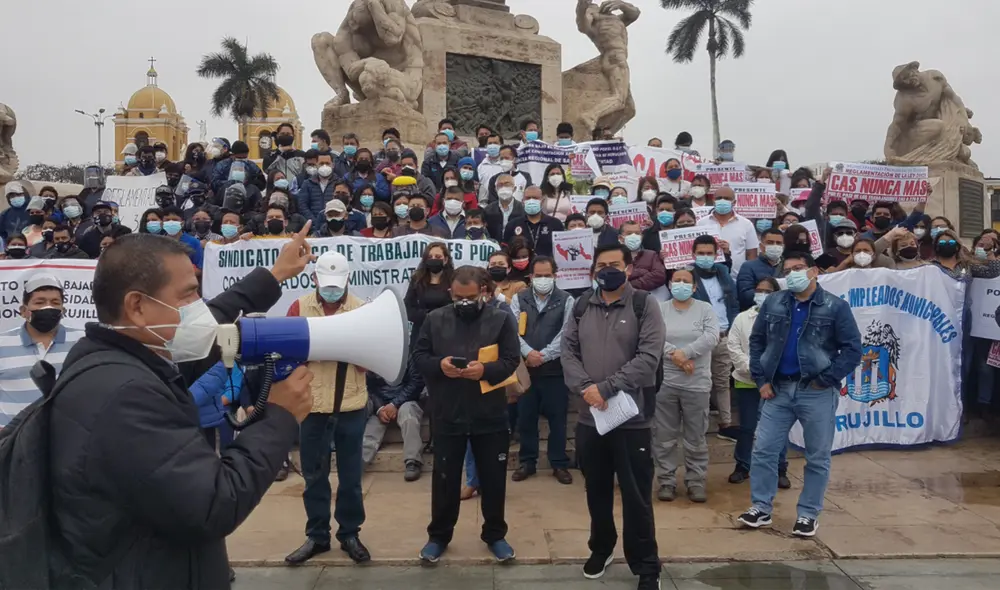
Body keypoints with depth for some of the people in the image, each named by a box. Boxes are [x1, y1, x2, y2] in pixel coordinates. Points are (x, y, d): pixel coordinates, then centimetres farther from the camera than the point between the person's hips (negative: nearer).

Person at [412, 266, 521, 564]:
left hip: (490, 416, 0)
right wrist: (439, 365, -19)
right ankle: (438, 536, 30)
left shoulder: (502, 319, -3)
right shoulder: (434, 319, 2)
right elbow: (418, 356, 2)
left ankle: (495, 535, 32)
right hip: (447, 416, 1)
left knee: (493, 479, 13)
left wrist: (485, 369, -24)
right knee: (445, 479, 12)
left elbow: (511, 360, -6)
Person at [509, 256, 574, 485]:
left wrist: (543, 355, -14)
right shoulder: (518, 299, 7)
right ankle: (527, 462, 21)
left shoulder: (566, 300, 2)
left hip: (555, 369, -1)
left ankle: (559, 464, 17)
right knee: (525, 417, 8)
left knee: (557, 418, 5)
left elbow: (566, 333, -7)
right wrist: (528, 353, -17)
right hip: (525, 368, 2)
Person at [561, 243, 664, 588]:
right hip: (588, 417, 4)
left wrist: (606, 387, -19)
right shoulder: (581, 307, 8)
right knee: (597, 491, 18)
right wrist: (585, 388, -14)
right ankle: (601, 548, 39)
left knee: (636, 497, 4)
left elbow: (649, 357, -14)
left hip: (632, 418, -4)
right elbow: (568, 350, 3)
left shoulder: (645, 306, -4)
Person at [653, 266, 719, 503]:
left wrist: (685, 352, -20)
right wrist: (675, 355, -20)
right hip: (665, 383, 1)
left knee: (696, 438, 8)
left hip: (697, 384, 0)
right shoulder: (659, 310, 4)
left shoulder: (705, 309, 3)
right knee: (665, 436, 8)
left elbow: (711, 337, -11)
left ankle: (696, 481, 20)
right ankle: (666, 480, 19)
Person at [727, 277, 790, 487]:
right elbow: (733, 347, 1)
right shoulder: (742, 318, 7)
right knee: (747, 427, 9)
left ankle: (780, 470, 18)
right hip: (747, 381, 2)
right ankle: (742, 466, 23)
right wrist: (751, 369, -10)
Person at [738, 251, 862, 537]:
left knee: (817, 458, 6)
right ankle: (761, 507, 15)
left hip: (817, 393, -3)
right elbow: (757, 341, 11)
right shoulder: (772, 303, 6)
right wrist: (761, 379, 2)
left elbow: (852, 349, -5)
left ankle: (808, 514, 19)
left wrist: (826, 380, -12)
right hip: (778, 389, 3)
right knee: (763, 450, 3)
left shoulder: (835, 307, -4)